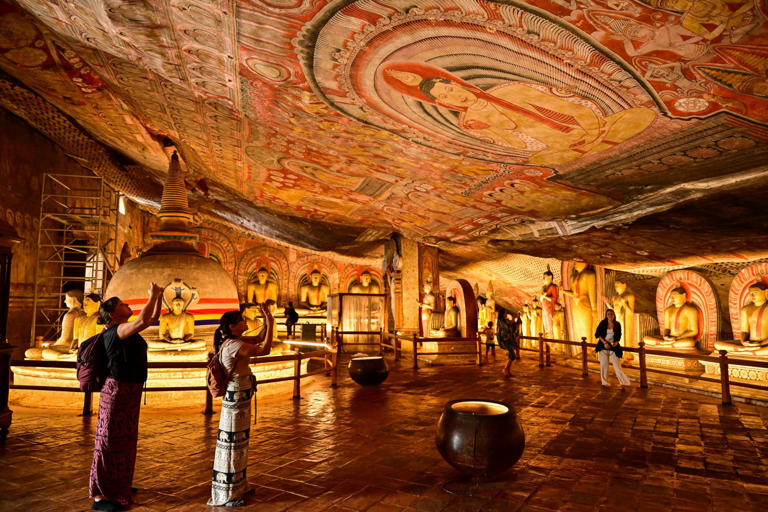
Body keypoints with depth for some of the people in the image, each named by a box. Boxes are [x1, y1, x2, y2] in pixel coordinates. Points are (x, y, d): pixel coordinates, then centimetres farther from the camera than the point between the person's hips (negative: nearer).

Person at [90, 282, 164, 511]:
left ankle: (118, 486, 32)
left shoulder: (127, 329, 10)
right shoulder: (115, 331, -17)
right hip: (117, 390, -9)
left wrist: (159, 296, 7)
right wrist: (152, 295, -24)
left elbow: (152, 319, 18)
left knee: (126, 441, 18)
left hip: (130, 391, 9)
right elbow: (142, 321, -34)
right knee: (110, 441, -1)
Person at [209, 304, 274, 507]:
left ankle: (238, 486, 35)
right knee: (232, 443, 1)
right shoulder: (233, 345, -22)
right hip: (236, 399, -10)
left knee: (239, 443, 20)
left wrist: (266, 322, 3)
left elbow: (258, 339, 15)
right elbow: (264, 349, -23)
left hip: (240, 398, 10)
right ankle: (226, 495, 15)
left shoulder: (233, 341, 7)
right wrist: (270, 324, -17)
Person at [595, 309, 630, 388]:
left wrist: (616, 342, -9)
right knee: (604, 364, 5)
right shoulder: (602, 324, -3)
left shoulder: (617, 325, 1)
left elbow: (619, 336, 11)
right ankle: (604, 382, 17)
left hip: (613, 346, 0)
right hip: (603, 346, 0)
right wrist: (604, 342, -14)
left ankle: (624, 381, 7)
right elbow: (597, 334, -3)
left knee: (616, 364, -5)